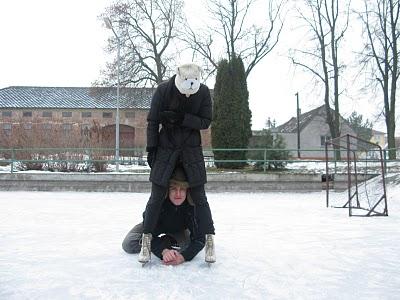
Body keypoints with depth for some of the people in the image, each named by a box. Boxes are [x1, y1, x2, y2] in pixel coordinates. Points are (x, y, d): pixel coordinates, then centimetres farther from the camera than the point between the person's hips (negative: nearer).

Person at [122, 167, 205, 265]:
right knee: (128, 244, -18)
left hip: (178, 230, 1)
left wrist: (184, 256, -54)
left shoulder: (193, 204, -36)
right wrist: (163, 251, -56)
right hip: (154, 225, -1)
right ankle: (169, 242, -1)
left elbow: (200, 238, -36)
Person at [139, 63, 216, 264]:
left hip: (192, 149, 1)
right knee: (156, 196, 0)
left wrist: (182, 118, -22)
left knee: (199, 197, 2)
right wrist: (151, 149, -8)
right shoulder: (163, 90, -13)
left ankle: (209, 241, 11)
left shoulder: (203, 92, -10)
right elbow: (152, 121, -7)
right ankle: (146, 241, 11)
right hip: (166, 147, 0)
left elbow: (206, 122, -8)